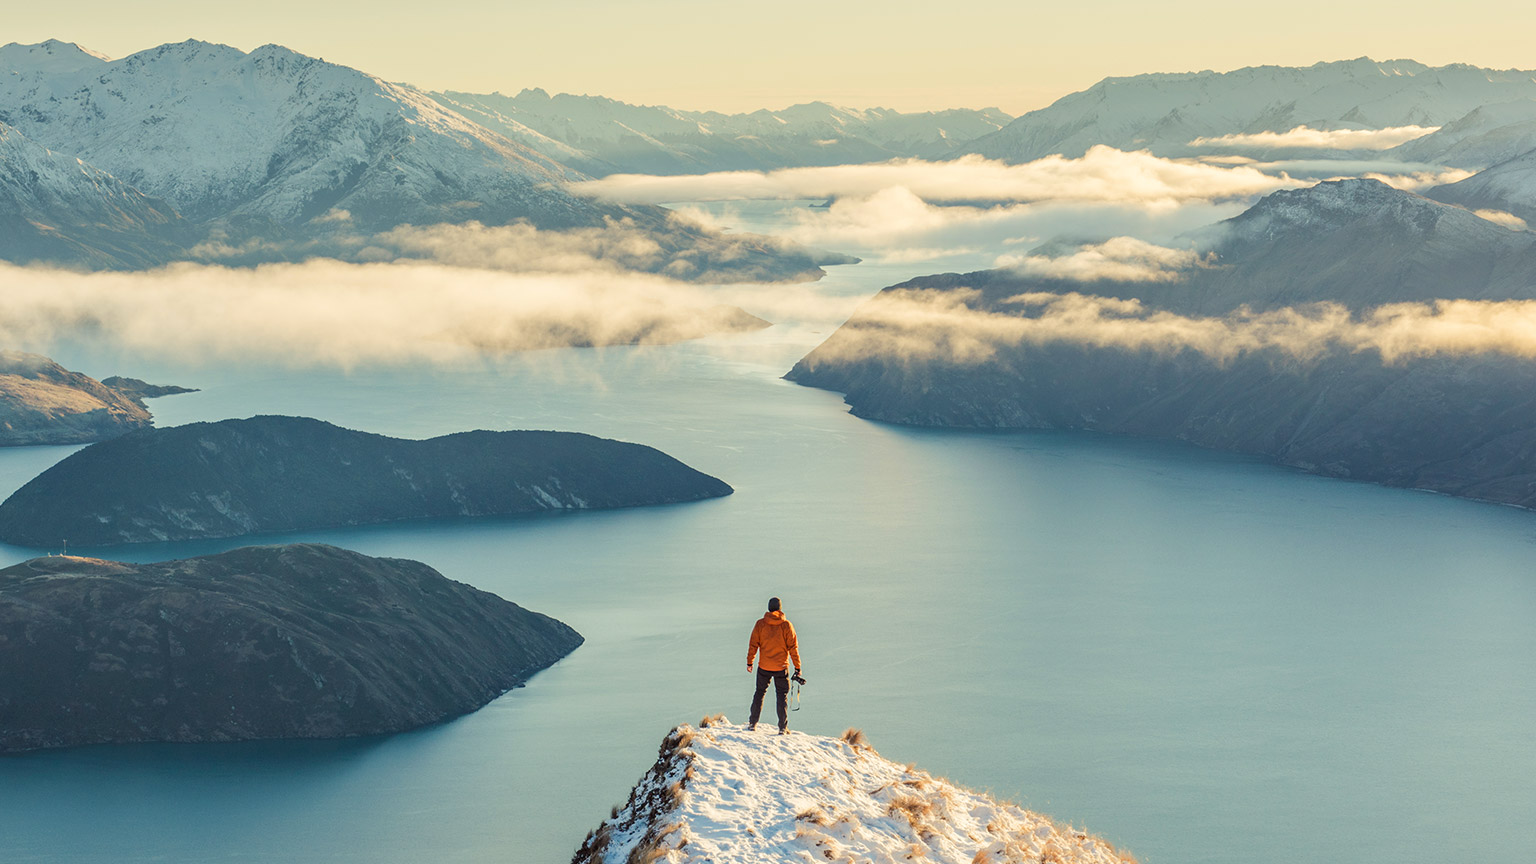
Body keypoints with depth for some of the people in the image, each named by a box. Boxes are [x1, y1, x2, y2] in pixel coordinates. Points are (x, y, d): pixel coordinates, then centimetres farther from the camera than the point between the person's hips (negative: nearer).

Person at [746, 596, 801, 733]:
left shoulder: (760, 624, -4)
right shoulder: (786, 625, -7)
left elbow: (753, 644, -1)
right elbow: (793, 647, -5)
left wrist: (749, 662, 9)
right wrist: (797, 667, 0)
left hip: (764, 666, 1)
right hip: (781, 667, -1)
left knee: (760, 692, 17)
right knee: (782, 696, 8)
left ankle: (752, 723, 18)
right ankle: (783, 727, 4)